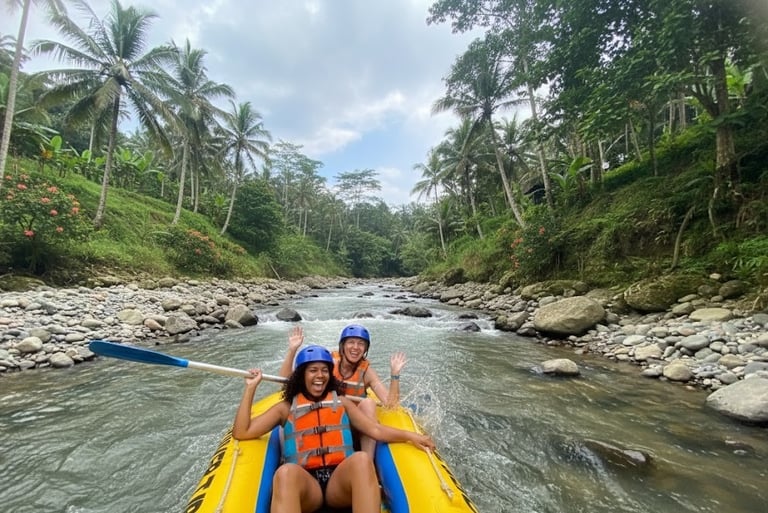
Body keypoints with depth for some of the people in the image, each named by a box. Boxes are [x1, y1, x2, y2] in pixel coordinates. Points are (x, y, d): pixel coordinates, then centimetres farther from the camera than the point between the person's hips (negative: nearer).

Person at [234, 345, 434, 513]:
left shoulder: (342, 402, 20)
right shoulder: (286, 408, 17)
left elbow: (375, 430, 12)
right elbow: (241, 433, 10)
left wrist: (409, 435, -2)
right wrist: (251, 388, 5)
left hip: (341, 479, 1)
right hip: (304, 483, -1)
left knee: (361, 459, -33)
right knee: (285, 473, -36)